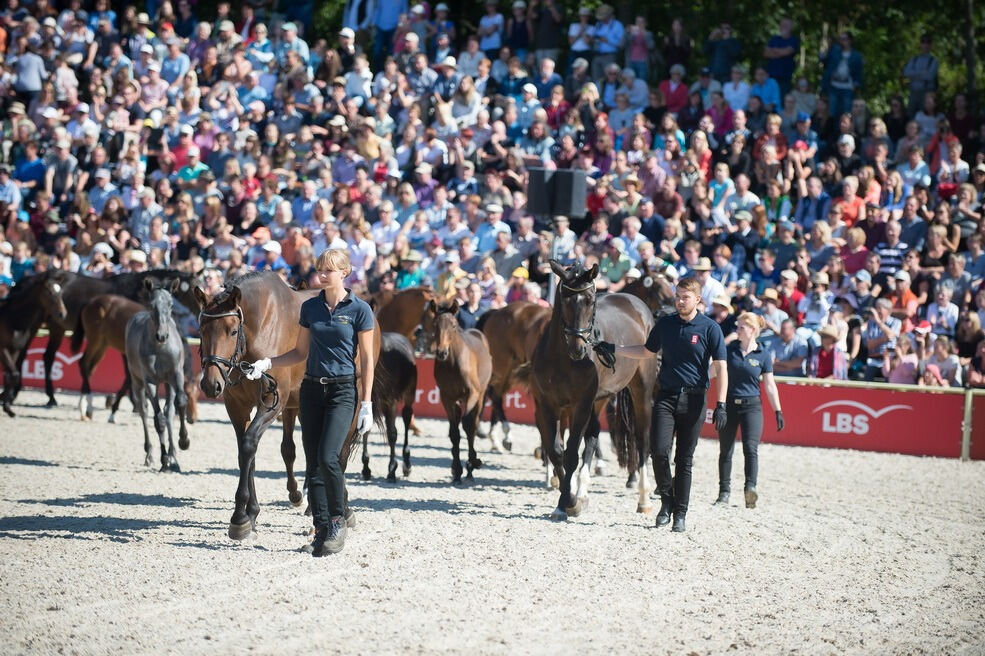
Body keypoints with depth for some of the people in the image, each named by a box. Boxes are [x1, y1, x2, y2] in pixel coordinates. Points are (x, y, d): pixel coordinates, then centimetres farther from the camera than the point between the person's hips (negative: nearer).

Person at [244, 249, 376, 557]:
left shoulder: (359, 309, -5)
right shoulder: (310, 307, 8)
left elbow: (366, 360, -4)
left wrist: (366, 404, -8)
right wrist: (267, 363, 1)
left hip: (343, 390, -5)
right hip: (312, 389, 5)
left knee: (327, 458, -18)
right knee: (313, 463, 3)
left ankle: (338, 520, 0)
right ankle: (322, 530, 10)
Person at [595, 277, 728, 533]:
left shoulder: (710, 328, -3)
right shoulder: (665, 324, 8)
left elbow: (721, 368, -5)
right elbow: (646, 351, 23)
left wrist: (720, 404, -13)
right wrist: (614, 349, 15)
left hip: (693, 400, -2)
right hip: (666, 397, 2)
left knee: (684, 460, 2)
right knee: (659, 450, -14)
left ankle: (680, 514, 10)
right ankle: (667, 500, 8)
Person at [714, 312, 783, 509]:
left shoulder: (763, 356, 0)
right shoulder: (729, 350, 4)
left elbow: (770, 386, 3)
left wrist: (778, 411, 1)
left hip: (752, 406, -2)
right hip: (729, 404, 2)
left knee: (751, 448, -16)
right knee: (725, 450, 6)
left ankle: (751, 488, -25)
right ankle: (724, 491, 15)